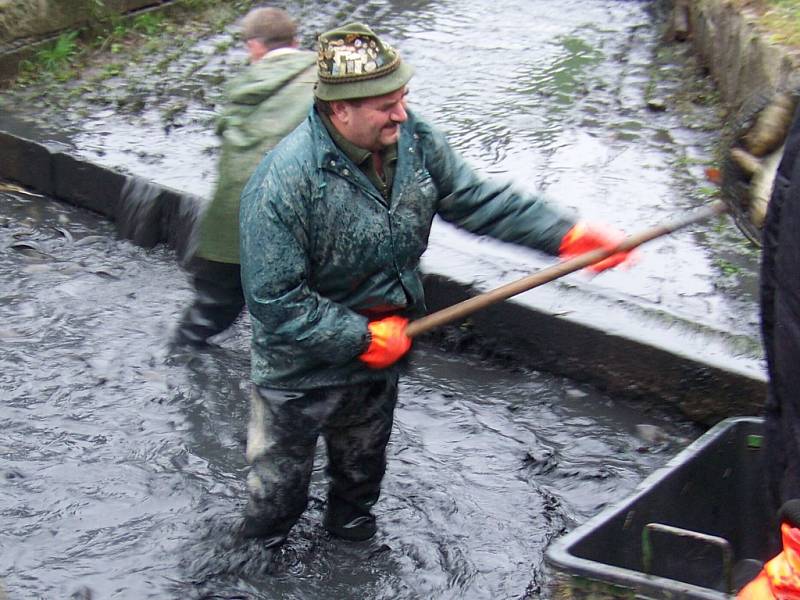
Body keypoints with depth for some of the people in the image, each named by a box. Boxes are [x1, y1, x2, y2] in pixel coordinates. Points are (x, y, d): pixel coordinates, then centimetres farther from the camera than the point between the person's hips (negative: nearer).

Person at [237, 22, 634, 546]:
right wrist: (364, 337, -25)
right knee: (280, 483, 17)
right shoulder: (284, 183, -33)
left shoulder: (415, 142, -14)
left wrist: (567, 235, -11)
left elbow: (477, 200, -3)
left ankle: (350, 523, 60)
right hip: (301, 371, -5)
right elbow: (275, 302, -29)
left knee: (364, 459, 31)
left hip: (383, 355, 6)